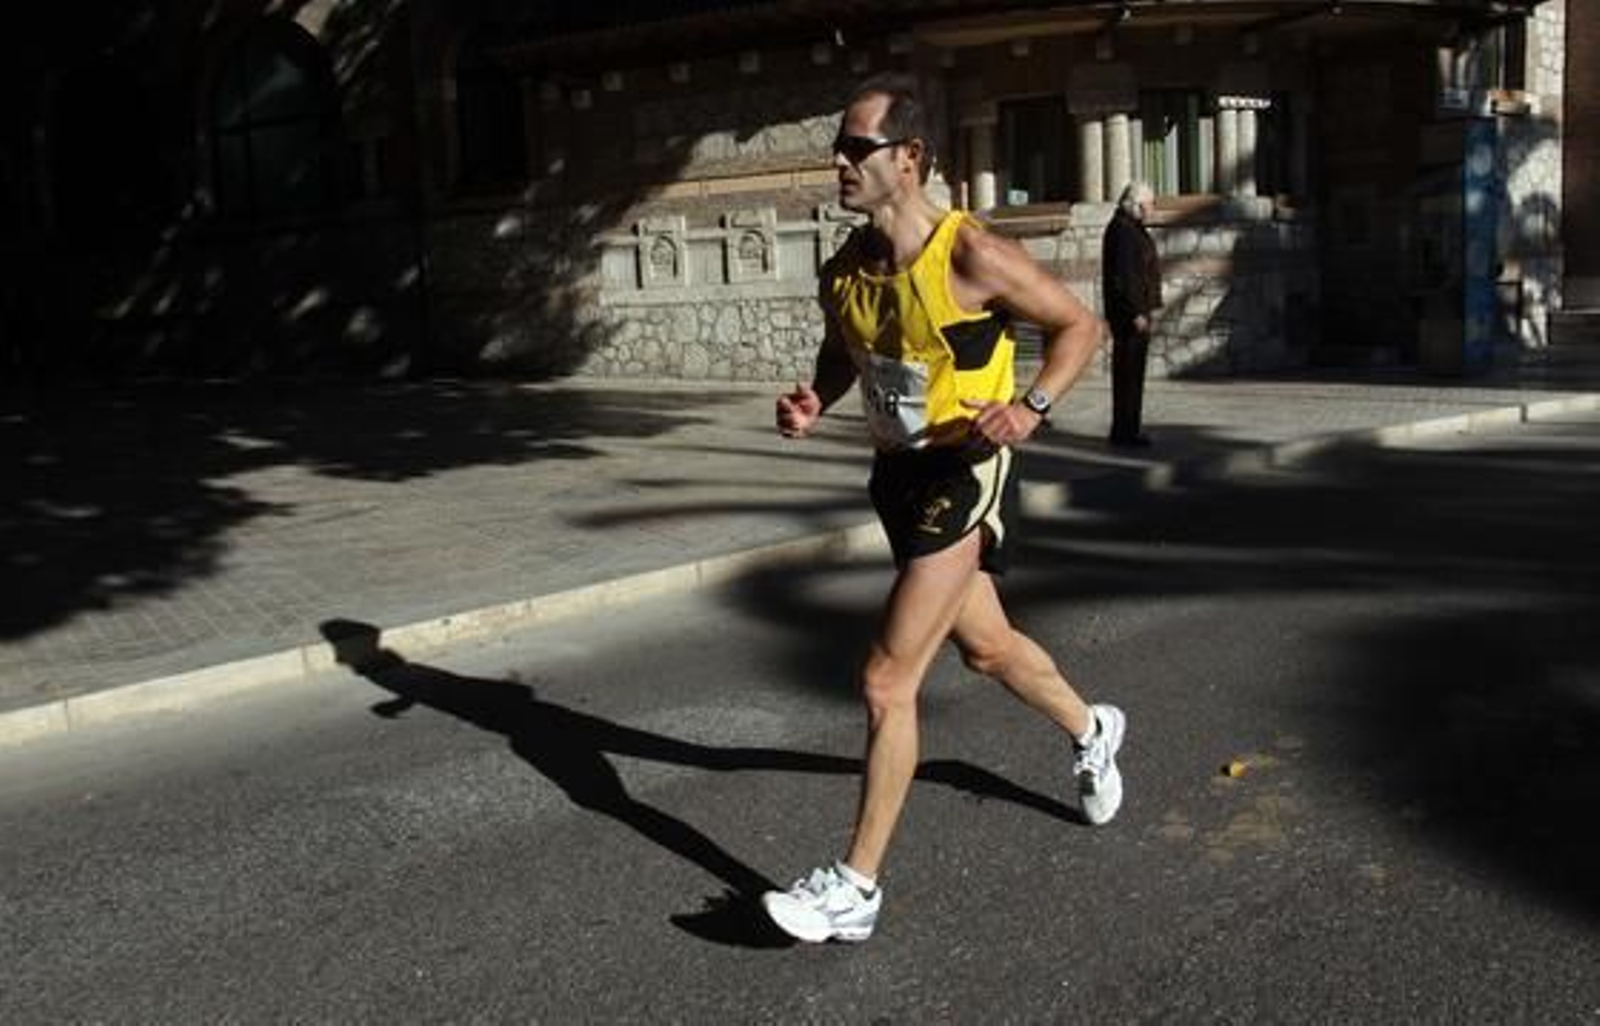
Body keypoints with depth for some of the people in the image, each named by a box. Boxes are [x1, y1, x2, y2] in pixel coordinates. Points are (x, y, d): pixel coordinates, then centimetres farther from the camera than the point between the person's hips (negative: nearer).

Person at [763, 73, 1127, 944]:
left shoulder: (972, 257, -20)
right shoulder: (843, 271, -1)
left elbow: (1078, 325, -9)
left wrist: (1030, 408, -24)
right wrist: (813, 404, -3)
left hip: (962, 476, -7)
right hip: (898, 475, 8)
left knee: (886, 682, -10)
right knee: (986, 647, 24)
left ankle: (856, 889, 2)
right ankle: (1092, 731, 53)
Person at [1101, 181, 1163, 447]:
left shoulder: (1133, 228, 18)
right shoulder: (1122, 230, -15)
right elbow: (1124, 275, -21)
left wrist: (1149, 306, 21)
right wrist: (1136, 313, -23)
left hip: (1138, 308, 10)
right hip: (1129, 312, -10)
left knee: (1132, 372, 12)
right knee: (1128, 372, -6)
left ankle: (1128, 429, 18)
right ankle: (1123, 431, -2)